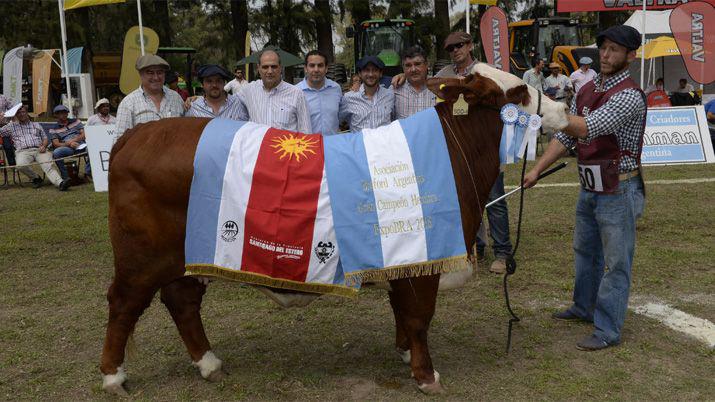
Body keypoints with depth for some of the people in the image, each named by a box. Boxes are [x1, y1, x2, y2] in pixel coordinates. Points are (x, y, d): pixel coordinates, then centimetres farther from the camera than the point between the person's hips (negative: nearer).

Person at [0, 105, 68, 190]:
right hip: (23, 151, 0)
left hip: (39, 150, 0)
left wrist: (44, 146, 1)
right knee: (21, 165, -35)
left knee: (49, 165, -29)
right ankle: (36, 178, -11)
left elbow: (45, 138, 24)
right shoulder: (11, 126, 24)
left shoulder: (36, 125, 28)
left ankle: (60, 183, -50)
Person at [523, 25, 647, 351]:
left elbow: (587, 128, -28)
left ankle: (608, 330, 11)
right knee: (584, 251, 22)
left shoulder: (629, 95, -17)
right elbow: (565, 136, 9)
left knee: (616, 261, 2)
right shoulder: (586, 91, 8)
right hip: (589, 188, 8)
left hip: (617, 191, -8)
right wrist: (537, 170, 3)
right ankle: (584, 308, 40)